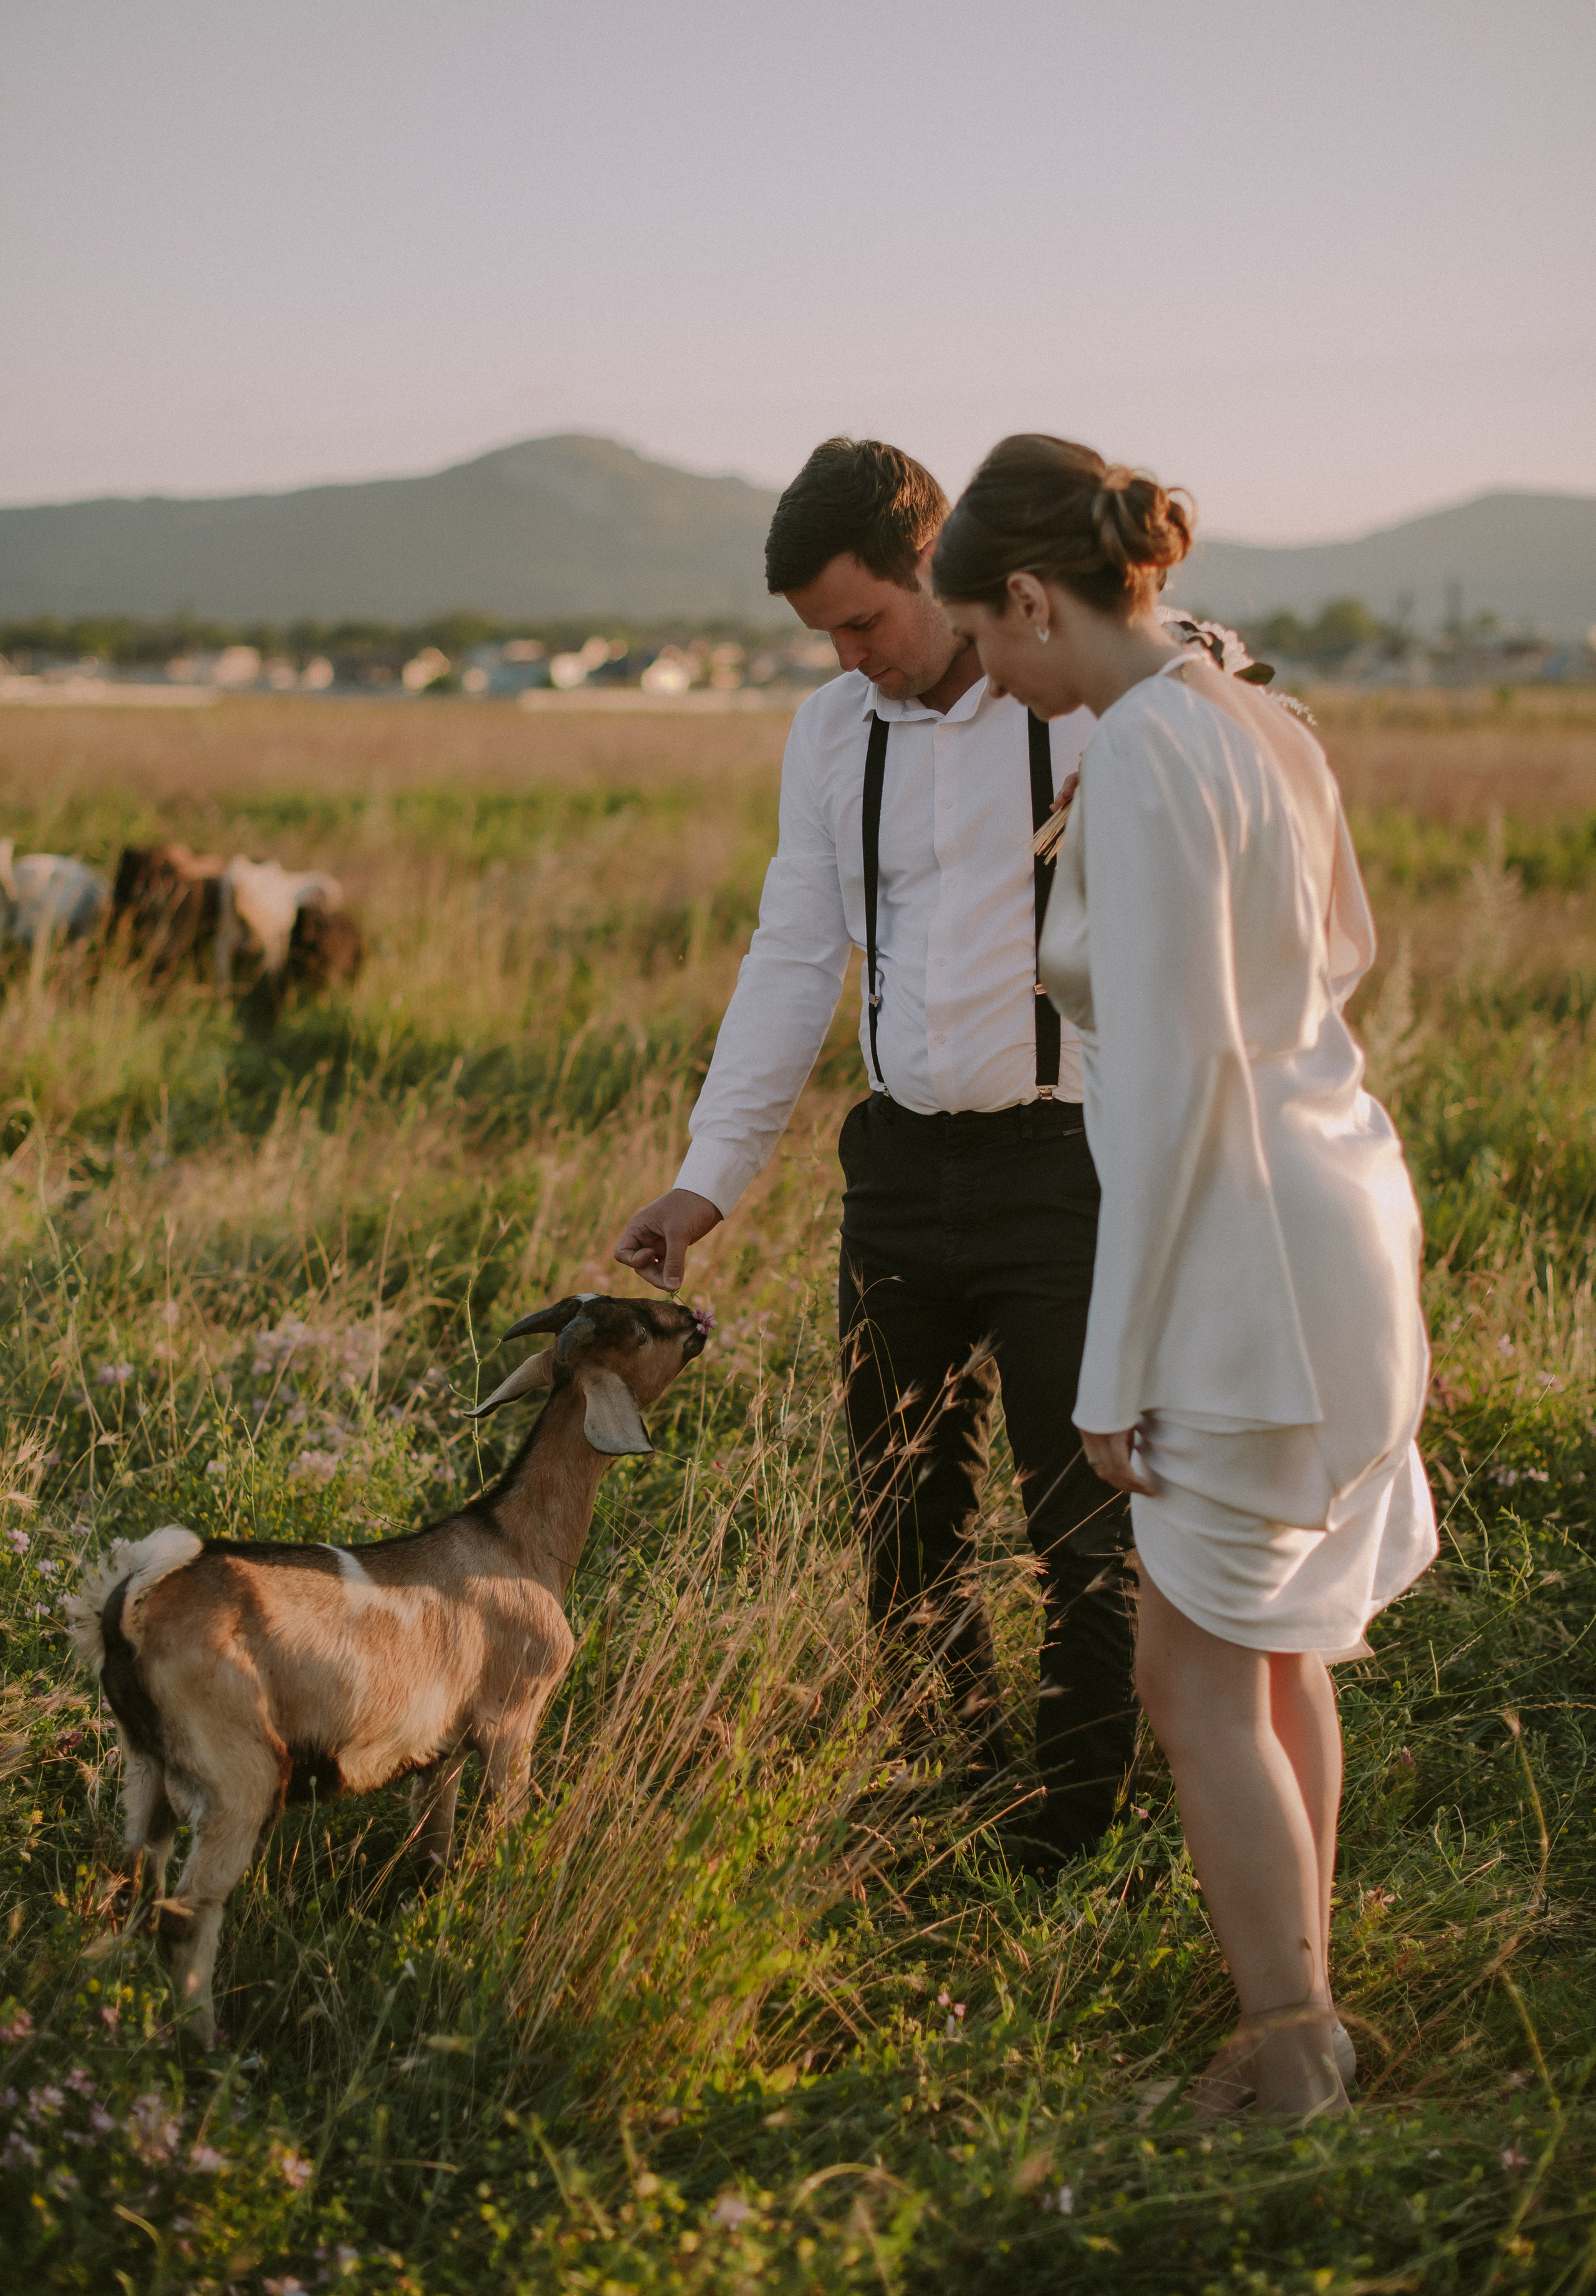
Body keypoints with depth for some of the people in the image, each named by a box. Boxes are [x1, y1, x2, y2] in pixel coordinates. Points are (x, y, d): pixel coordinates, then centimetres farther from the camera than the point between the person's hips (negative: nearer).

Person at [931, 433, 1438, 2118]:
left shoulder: (1143, 754, -19)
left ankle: (1287, 2070, 10)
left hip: (1255, 1253, -10)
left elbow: (1177, 1070, -22)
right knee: (1276, 1638, 20)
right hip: (1338, 1207, 10)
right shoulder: (1257, 722, 9)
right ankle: (1300, 2010, 32)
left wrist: (1116, 1369, -17)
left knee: (1200, 1681, 2)